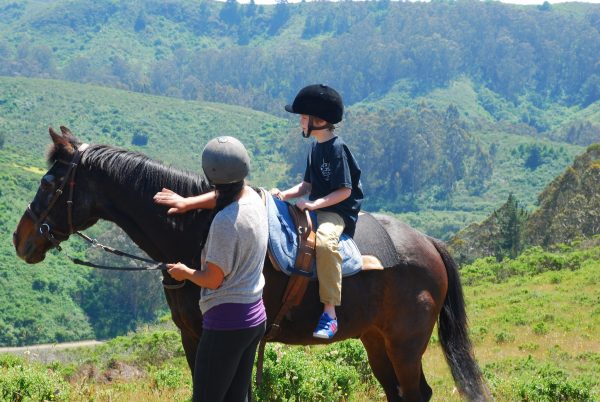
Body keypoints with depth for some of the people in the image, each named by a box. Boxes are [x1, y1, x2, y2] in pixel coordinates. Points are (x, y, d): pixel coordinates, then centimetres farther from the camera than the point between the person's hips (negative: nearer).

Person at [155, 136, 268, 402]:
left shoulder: (225, 221, -23)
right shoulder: (253, 198, 2)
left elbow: (212, 279, -17)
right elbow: (222, 197, 27)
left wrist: (184, 273, 2)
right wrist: (188, 203, 14)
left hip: (226, 321, -9)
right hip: (255, 317, 9)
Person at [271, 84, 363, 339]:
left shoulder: (337, 148, -13)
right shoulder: (316, 148, 15)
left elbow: (345, 191, -16)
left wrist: (314, 204, -23)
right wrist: (284, 194, 0)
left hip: (338, 212, -10)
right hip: (315, 209, 10)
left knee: (324, 240, -39)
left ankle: (329, 312, -39)